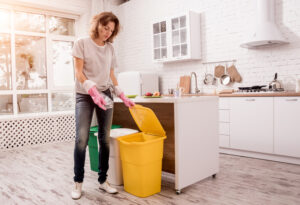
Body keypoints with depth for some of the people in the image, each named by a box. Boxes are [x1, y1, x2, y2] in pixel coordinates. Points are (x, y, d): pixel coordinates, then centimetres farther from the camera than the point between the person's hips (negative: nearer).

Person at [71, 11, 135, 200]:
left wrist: (123, 97, 7)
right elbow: (79, 72, -7)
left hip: (105, 95, 4)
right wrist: (93, 91, -21)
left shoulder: (110, 48, 11)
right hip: (85, 95, -3)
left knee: (105, 139, 1)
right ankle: (78, 182, 4)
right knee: (81, 139, -12)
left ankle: (103, 180, 13)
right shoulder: (82, 43, 0)